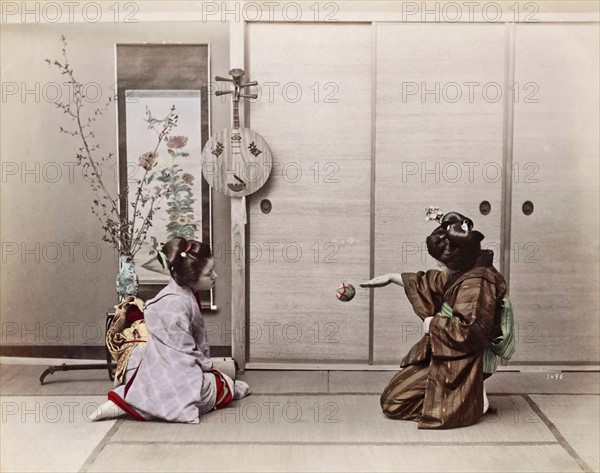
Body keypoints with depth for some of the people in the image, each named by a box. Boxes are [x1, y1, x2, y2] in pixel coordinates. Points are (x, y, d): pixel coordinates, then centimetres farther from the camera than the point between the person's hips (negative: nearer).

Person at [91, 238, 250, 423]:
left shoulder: (187, 295, 6)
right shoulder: (176, 304, -25)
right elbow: (185, 351, -21)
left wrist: (205, 363, 8)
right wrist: (207, 366, -6)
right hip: (174, 377, -10)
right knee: (225, 388, -8)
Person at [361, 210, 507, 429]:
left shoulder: (477, 283, -24)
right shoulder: (460, 273, 5)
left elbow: (468, 330, -33)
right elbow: (431, 282, 23)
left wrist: (434, 324, -16)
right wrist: (391, 277, 25)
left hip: (457, 363, -10)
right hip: (441, 354, 10)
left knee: (393, 403, -10)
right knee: (391, 396, 10)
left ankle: (472, 401, -2)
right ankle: (465, 394, 11)